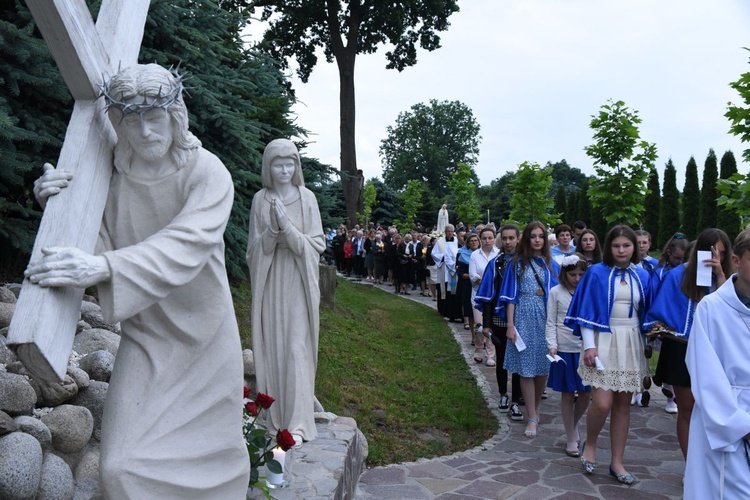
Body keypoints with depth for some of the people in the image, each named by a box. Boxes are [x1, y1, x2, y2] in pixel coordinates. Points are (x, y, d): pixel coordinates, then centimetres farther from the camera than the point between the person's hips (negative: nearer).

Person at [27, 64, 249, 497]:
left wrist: (104, 267, -43)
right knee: (123, 465, -6)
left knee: (213, 458, 13)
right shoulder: (111, 179, -5)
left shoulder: (208, 172, -15)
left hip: (205, 335, -1)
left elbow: (186, 245, -30)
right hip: (146, 336, 2)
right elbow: (99, 250, -6)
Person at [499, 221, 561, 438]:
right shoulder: (518, 263, 3)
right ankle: (533, 417, 5)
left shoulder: (552, 265, 9)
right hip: (524, 319, -2)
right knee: (526, 368, -2)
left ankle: (535, 408, 28)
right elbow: (511, 296, 0)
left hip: (546, 319, 2)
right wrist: (510, 325, -7)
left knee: (543, 367, 6)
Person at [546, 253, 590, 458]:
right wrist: (552, 345, -9)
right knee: (568, 394, 6)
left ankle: (574, 424, 35)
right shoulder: (556, 292, 0)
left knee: (586, 393, 5)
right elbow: (550, 322, 1)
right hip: (565, 349, -2)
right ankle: (572, 439, 19)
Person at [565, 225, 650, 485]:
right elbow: (586, 311, -5)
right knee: (602, 403, -13)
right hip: (602, 341, -4)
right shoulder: (596, 273, -3)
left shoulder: (642, 276, 7)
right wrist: (589, 345, -13)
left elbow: (646, 313, 13)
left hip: (631, 344, 4)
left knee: (623, 405, 7)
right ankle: (589, 444, 16)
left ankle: (617, 463, 18)